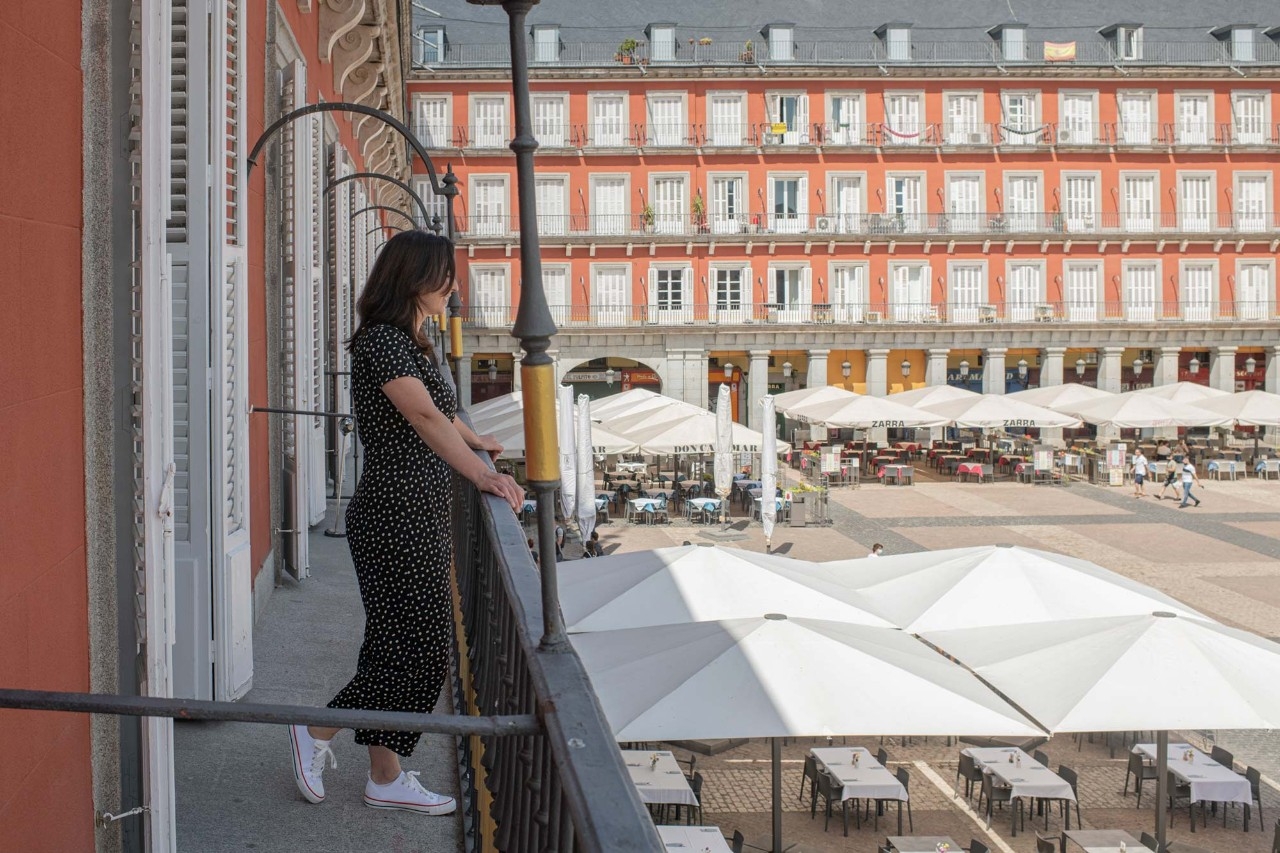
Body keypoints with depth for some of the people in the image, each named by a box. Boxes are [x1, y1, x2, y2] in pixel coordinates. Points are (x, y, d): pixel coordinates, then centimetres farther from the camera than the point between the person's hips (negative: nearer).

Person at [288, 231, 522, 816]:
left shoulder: (409, 343, 16)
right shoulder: (382, 340, -15)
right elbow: (424, 417, -30)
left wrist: (474, 441, 51)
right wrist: (480, 474, -39)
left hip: (419, 516, 10)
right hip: (397, 519, -10)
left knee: (403, 648, 11)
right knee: (417, 650, -5)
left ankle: (387, 779, 18)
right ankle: (317, 732, 11)